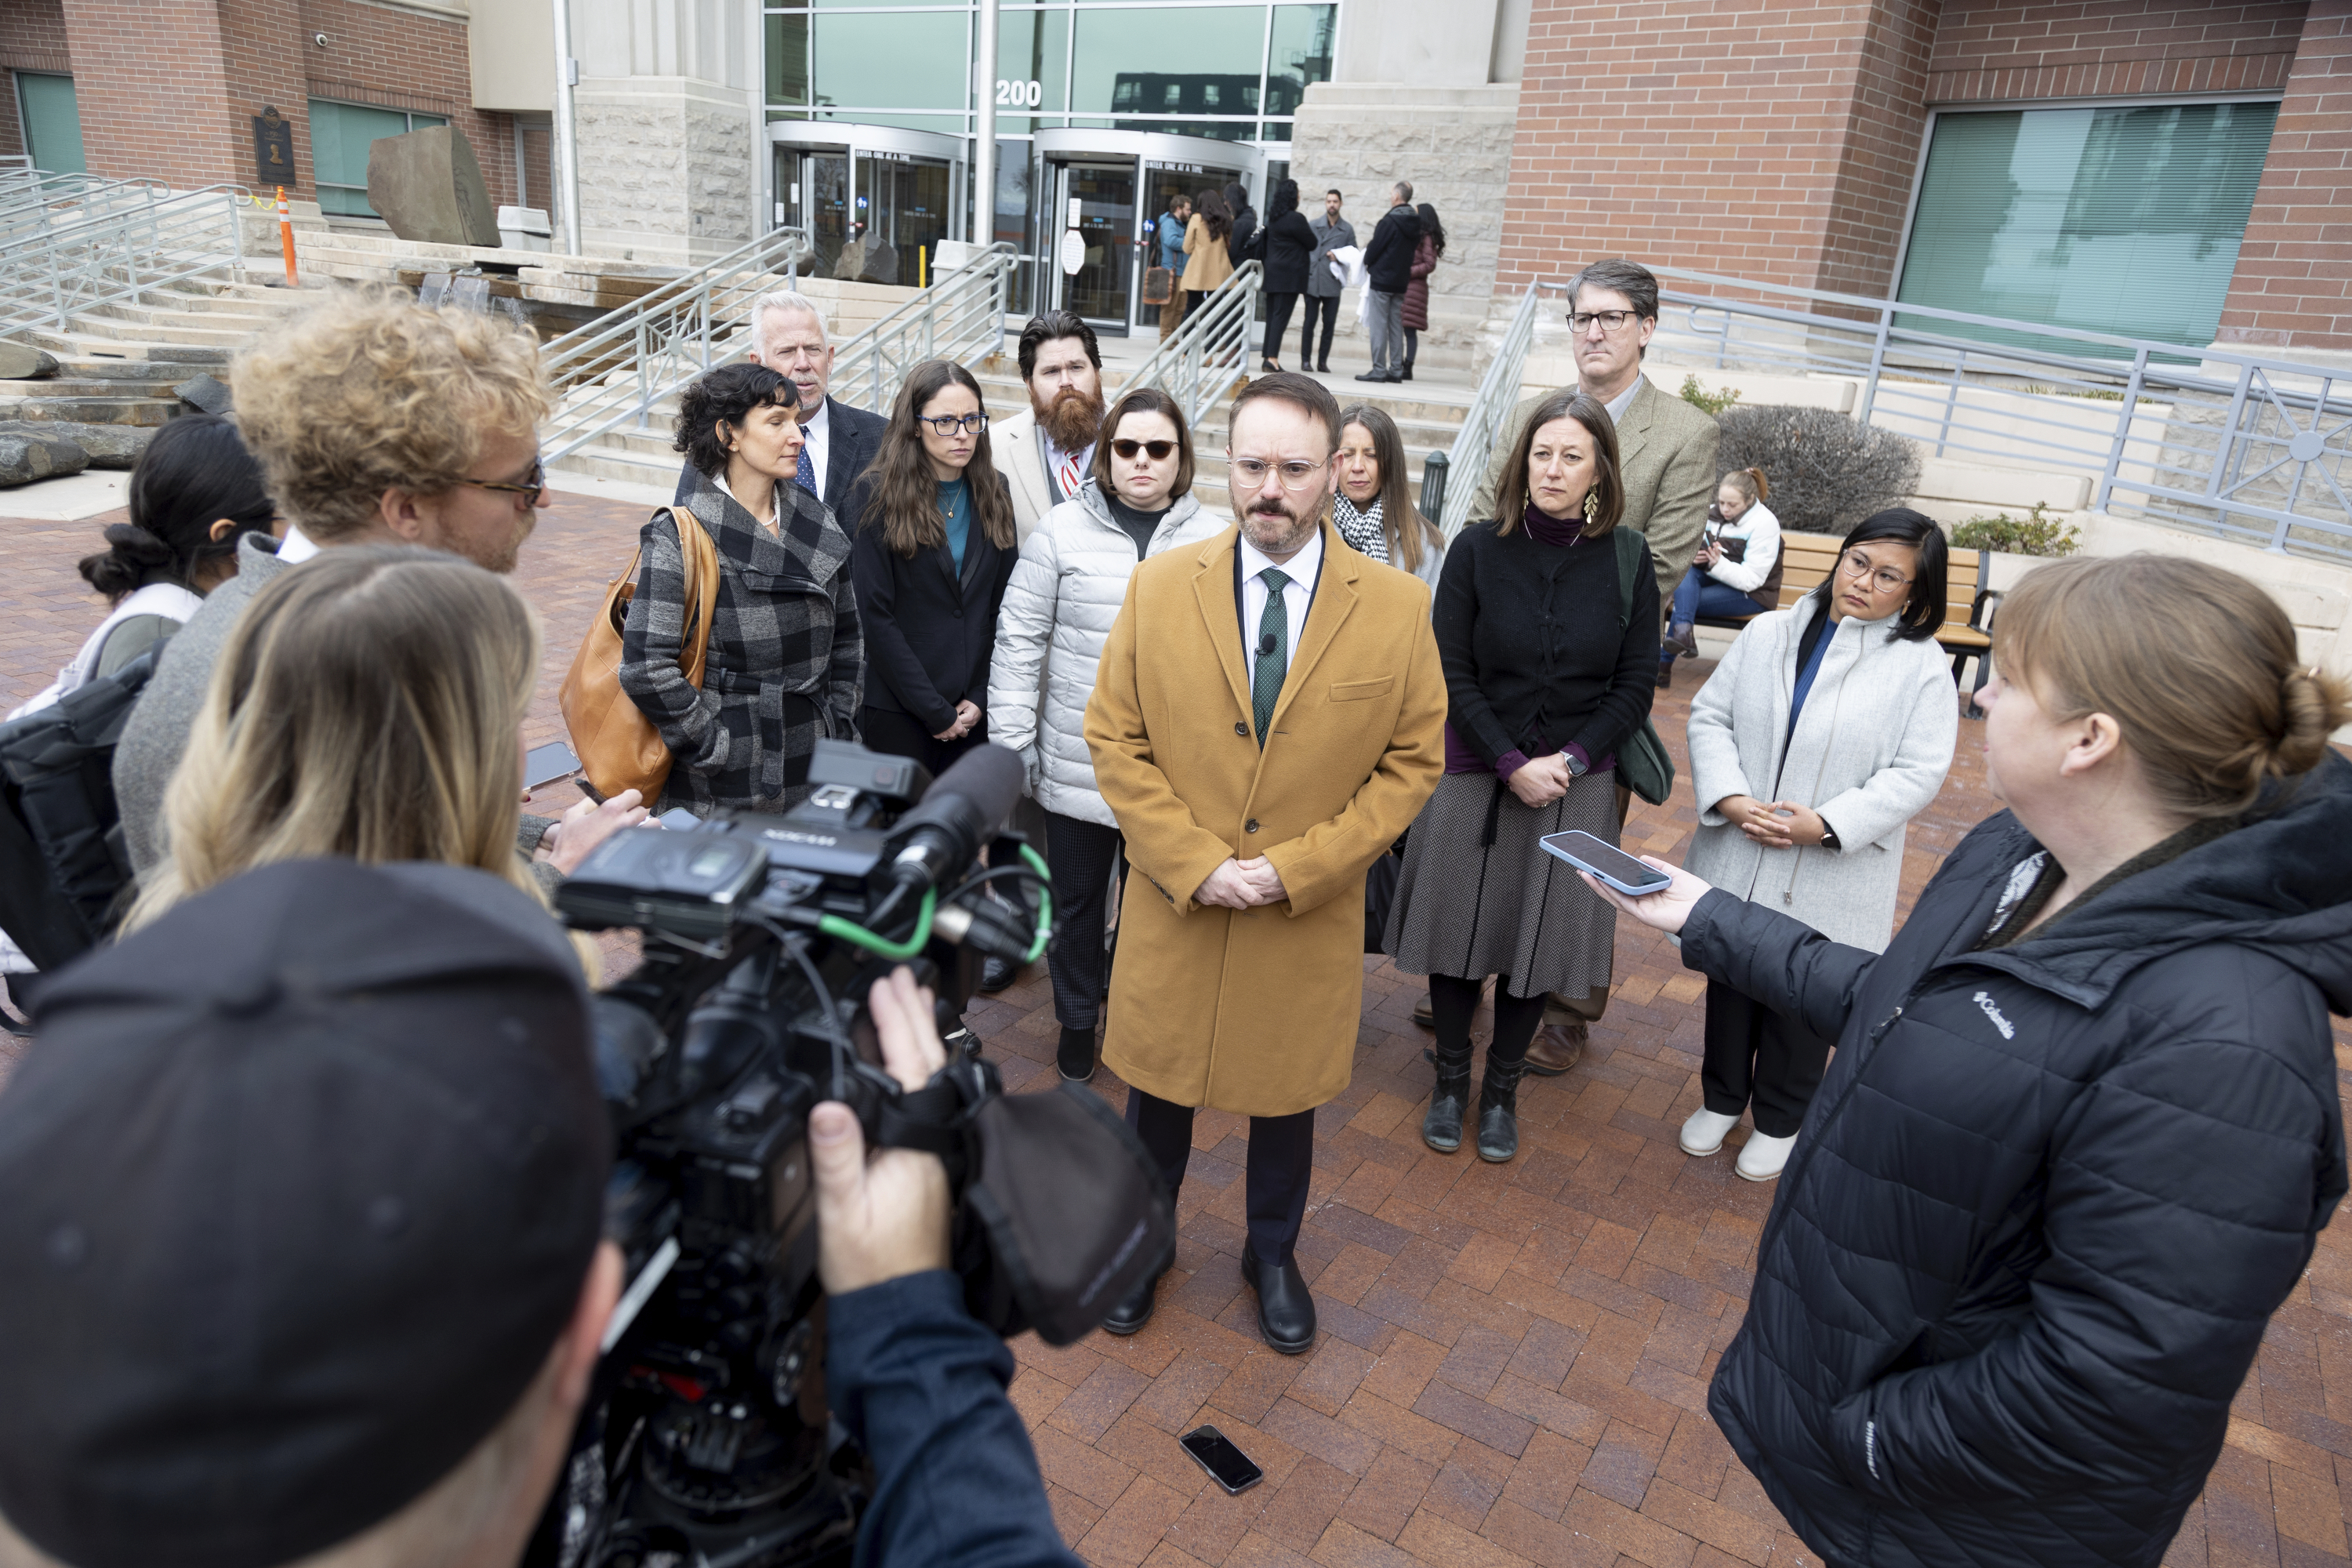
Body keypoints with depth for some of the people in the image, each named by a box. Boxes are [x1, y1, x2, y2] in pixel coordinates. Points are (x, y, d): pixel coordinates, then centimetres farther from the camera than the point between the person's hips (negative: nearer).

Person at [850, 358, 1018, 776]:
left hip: (975, 711, 4)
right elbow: (875, 616, -10)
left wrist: (981, 696, -3)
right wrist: (935, 710, -12)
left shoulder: (994, 494, 7)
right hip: (897, 710, -4)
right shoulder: (883, 496, -7)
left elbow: (1003, 606, 7)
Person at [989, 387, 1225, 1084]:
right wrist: (1011, 746, -3)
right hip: (1076, 763, 0)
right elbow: (1019, 641, 0)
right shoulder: (1063, 530, -2)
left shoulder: (1215, 541, 1)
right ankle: (1077, 1022, 37)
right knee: (1076, 899, 15)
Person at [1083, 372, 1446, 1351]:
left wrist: (1296, 867, -13)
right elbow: (1114, 737, -4)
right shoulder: (1159, 587, -6)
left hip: (1312, 920, 0)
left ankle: (1273, 1255, 46)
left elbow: (1413, 762, -5)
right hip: (1172, 906, 1)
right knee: (1156, 1086, 18)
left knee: (1286, 1098, 19)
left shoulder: (1398, 607, -8)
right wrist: (1192, 862, -14)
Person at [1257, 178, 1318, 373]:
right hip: (1290, 275, -8)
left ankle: (1267, 356, 9)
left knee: (1272, 315, 9)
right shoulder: (1295, 218, -13)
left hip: (1273, 273, 8)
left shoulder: (1273, 218, 11)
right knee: (1281, 315, -9)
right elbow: (1312, 242, -6)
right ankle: (1272, 357, -13)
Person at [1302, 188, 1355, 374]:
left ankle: (1323, 361, 9)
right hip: (1312, 281, 0)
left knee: (1330, 324, 1)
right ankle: (1306, 360, 7)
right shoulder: (1313, 225, 8)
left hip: (1333, 284, 1)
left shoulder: (1348, 229, 8)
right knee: (1309, 322, 0)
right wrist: (1305, 271, -6)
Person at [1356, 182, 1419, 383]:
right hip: (1401, 281, 7)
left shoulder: (1389, 222, -15)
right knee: (1396, 327, 9)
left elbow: (1373, 250, -12)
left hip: (1382, 280, -7)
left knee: (1378, 326, -5)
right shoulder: (1415, 224, 8)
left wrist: (1367, 260, 8)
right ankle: (1396, 370, 10)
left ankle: (1379, 369, -7)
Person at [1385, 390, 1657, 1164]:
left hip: (1575, 784, 1)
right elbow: (1453, 674, -6)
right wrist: (1513, 765, -15)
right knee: (1460, 927, 8)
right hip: (1475, 773, 0)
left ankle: (1501, 1091, 28)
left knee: (1539, 940, 9)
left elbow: (1633, 687, 0)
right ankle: (1450, 1081, 29)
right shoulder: (1478, 549, -4)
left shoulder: (1625, 562, -2)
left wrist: (1569, 760, -13)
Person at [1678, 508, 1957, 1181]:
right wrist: (1730, 799, -15)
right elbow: (1709, 715, 0)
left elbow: (1918, 773, -12)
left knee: (1803, 1002, 13)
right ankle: (1722, 1099, 41)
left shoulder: (1920, 666, -8)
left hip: (1827, 879, -3)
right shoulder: (1769, 633, 0)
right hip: (1738, 861, 3)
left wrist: (1828, 824, -22)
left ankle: (1780, 1121, 35)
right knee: (1731, 982, 19)